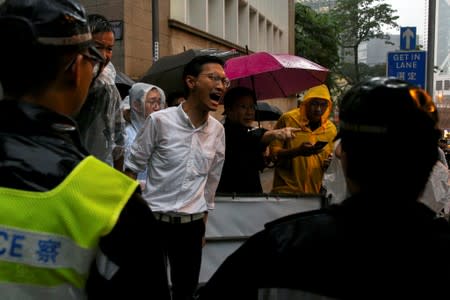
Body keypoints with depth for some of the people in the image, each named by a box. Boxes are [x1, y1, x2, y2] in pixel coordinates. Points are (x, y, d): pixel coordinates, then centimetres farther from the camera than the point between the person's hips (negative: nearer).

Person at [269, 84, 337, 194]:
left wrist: (330, 164, -6)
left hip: (315, 190, 4)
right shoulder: (287, 119, -6)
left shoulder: (331, 129, 5)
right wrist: (297, 151, -23)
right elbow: (274, 153, -7)